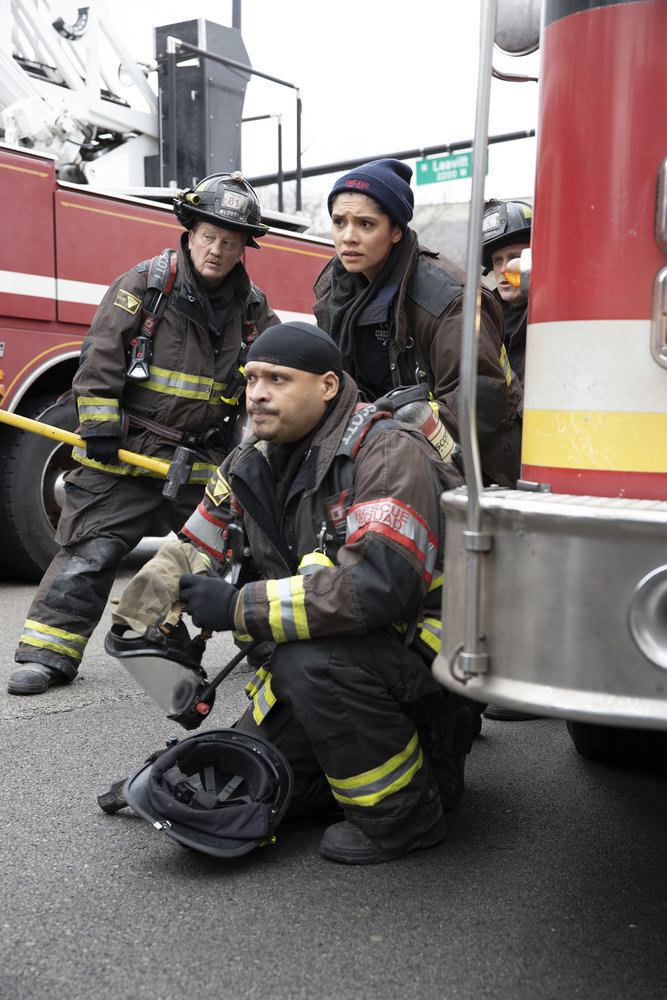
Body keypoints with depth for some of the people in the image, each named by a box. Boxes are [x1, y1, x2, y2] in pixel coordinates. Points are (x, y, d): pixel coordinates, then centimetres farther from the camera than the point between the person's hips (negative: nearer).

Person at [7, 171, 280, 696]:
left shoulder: (254, 307, 5)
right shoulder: (146, 283, -7)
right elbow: (101, 357, -9)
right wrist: (100, 428, -13)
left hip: (204, 457, 4)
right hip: (127, 453, -3)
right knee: (89, 551, -3)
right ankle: (48, 654, 5)